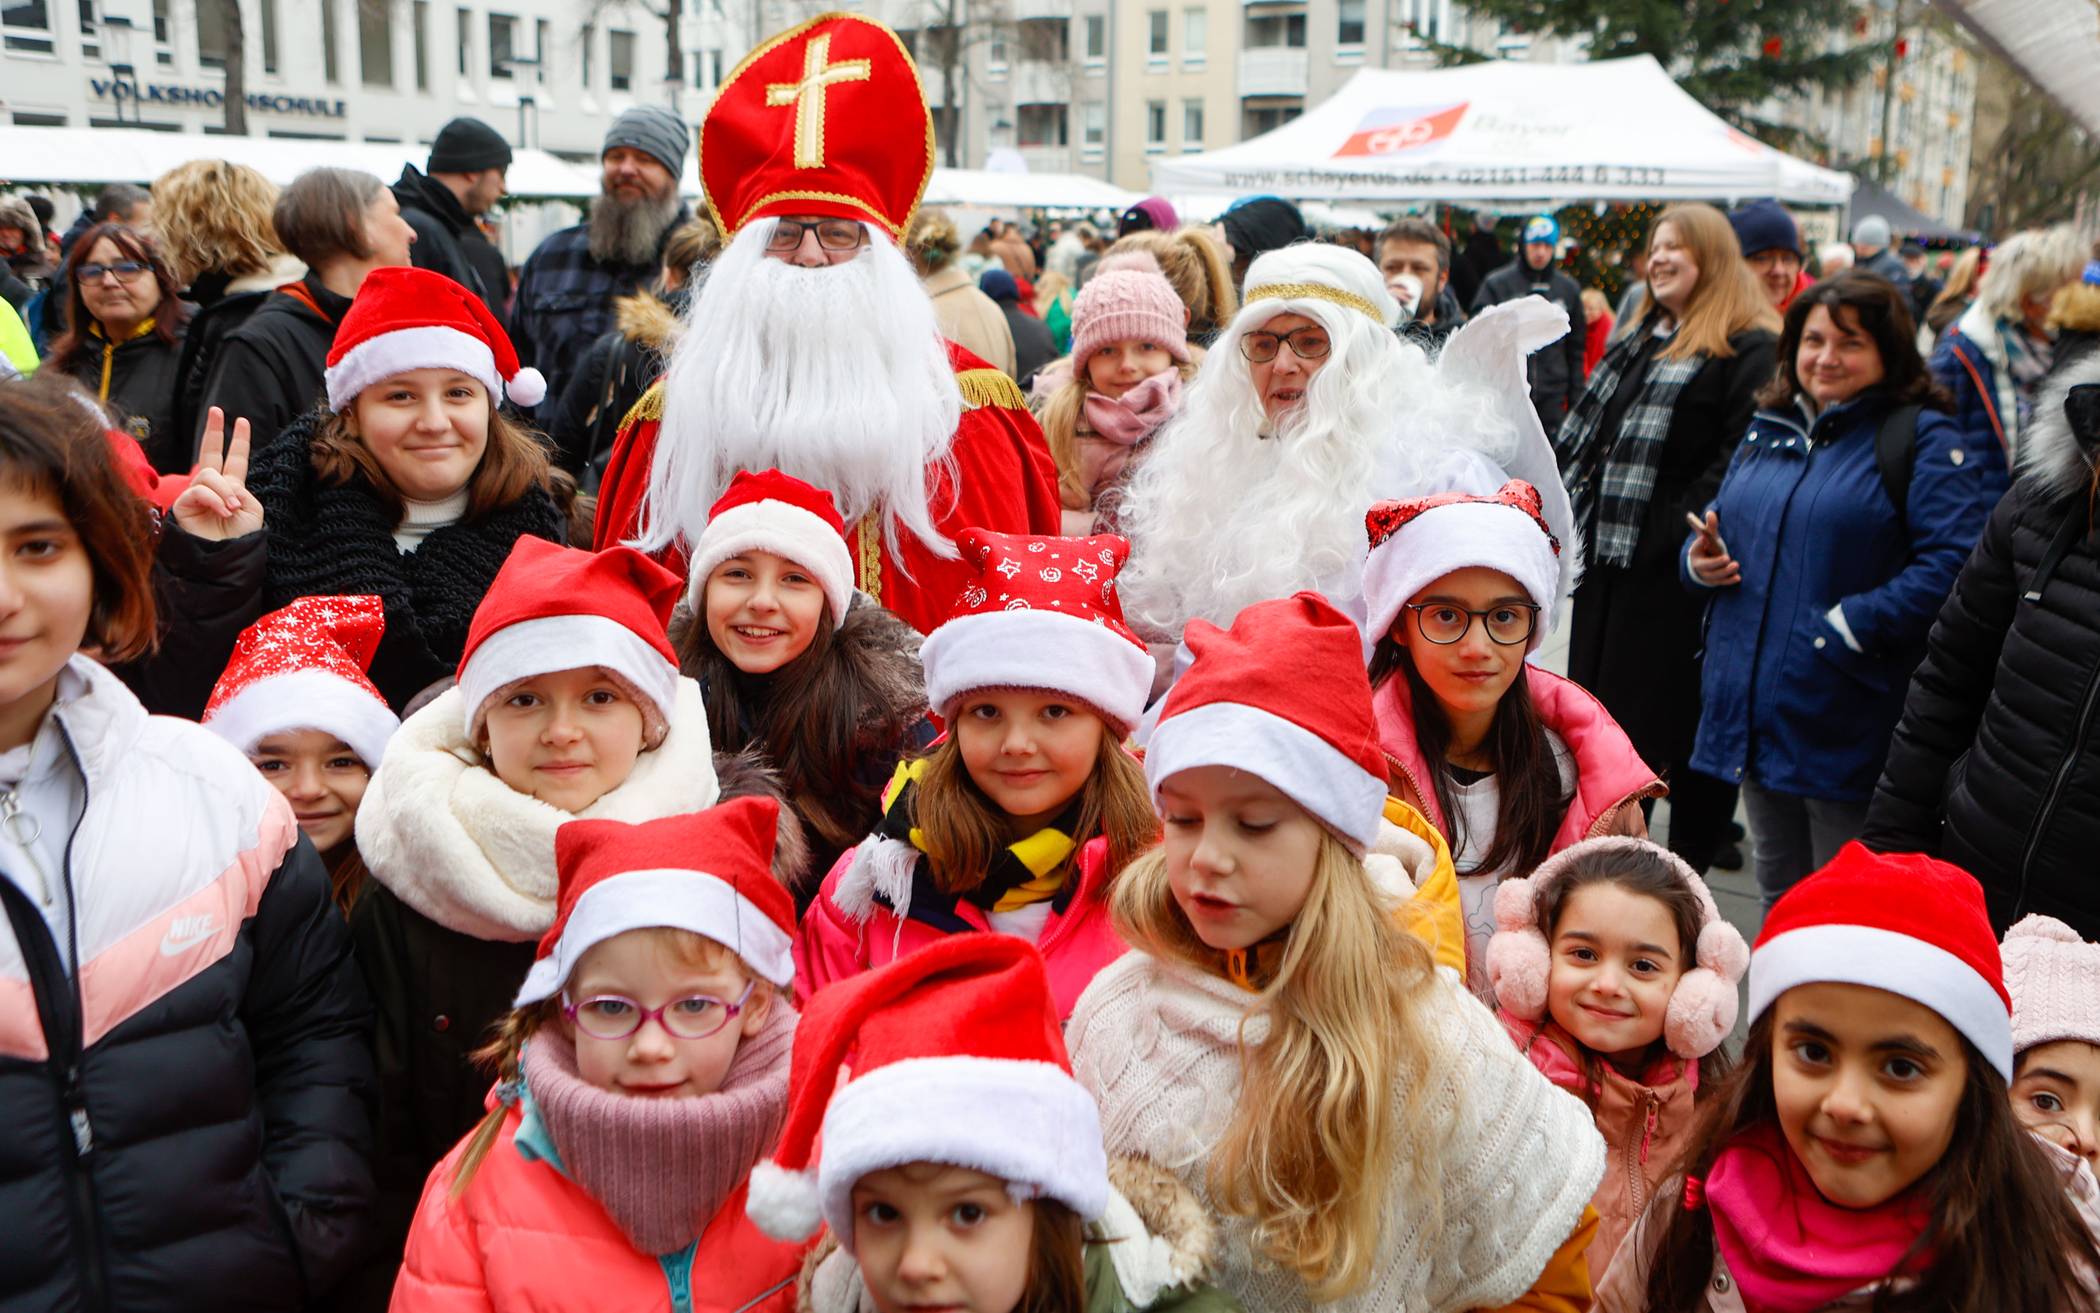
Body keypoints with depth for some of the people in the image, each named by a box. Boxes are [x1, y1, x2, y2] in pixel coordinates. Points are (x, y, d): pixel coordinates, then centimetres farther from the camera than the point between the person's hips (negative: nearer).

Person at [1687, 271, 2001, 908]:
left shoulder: (1923, 439, -6)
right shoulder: (1769, 430, 14)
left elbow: (1952, 564, -19)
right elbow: (1717, 537, 22)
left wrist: (1850, 626, -23)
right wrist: (1700, 560, 0)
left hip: (1847, 729, -6)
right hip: (1754, 713, 6)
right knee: (1778, 896, 20)